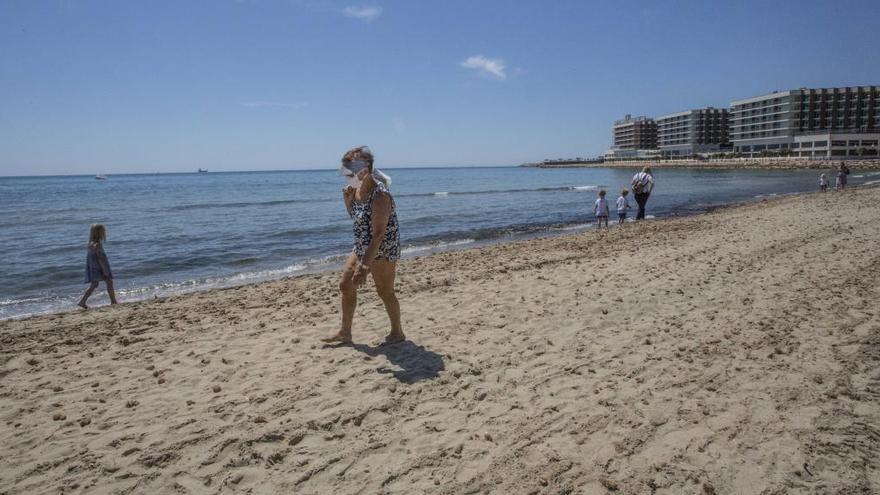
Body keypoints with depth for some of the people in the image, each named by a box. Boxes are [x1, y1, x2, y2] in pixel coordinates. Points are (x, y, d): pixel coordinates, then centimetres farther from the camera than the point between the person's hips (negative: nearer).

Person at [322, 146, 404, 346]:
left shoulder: (380, 196, -26)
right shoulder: (357, 189, 0)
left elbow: (379, 234, -29)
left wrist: (364, 265, -31)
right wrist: (347, 200, -5)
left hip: (382, 249, -9)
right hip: (362, 246, 9)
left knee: (385, 292, 4)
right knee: (346, 286, 10)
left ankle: (397, 333, 24)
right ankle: (345, 332, 23)